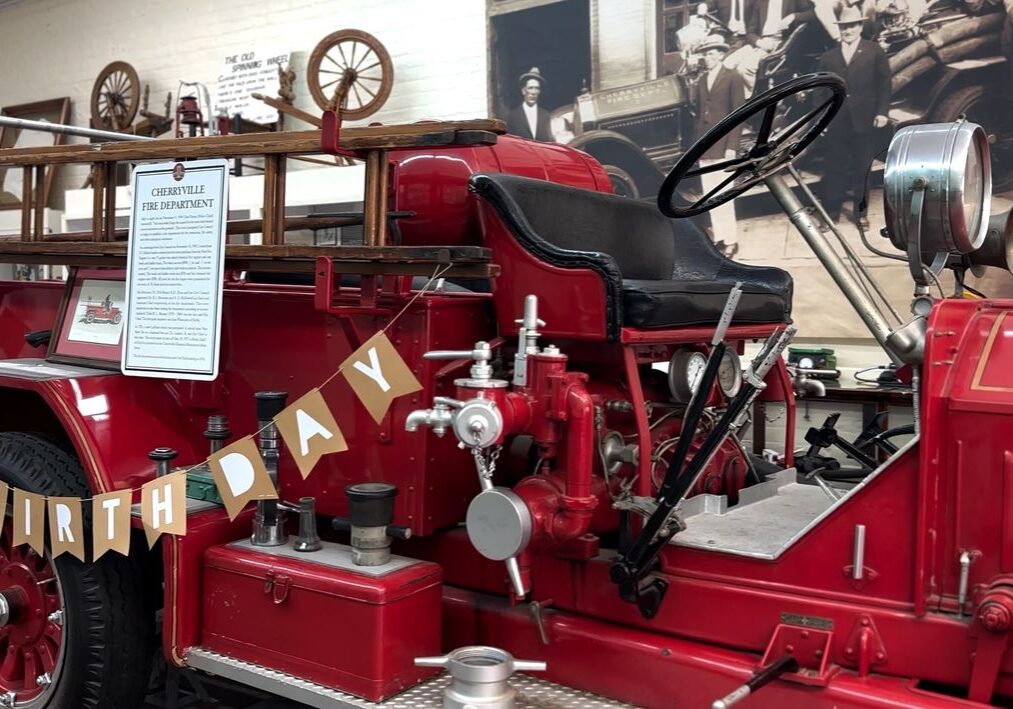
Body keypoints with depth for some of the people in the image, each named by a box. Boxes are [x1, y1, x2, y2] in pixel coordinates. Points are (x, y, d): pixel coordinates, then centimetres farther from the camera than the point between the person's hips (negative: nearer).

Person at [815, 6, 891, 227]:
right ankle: (831, 211, 14)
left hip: (864, 121, -1)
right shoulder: (828, 57, 8)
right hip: (836, 122, 1)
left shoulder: (875, 51, 3)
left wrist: (882, 112, -9)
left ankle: (860, 212, 18)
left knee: (862, 169, 7)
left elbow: (884, 84, 0)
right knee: (834, 168, 5)